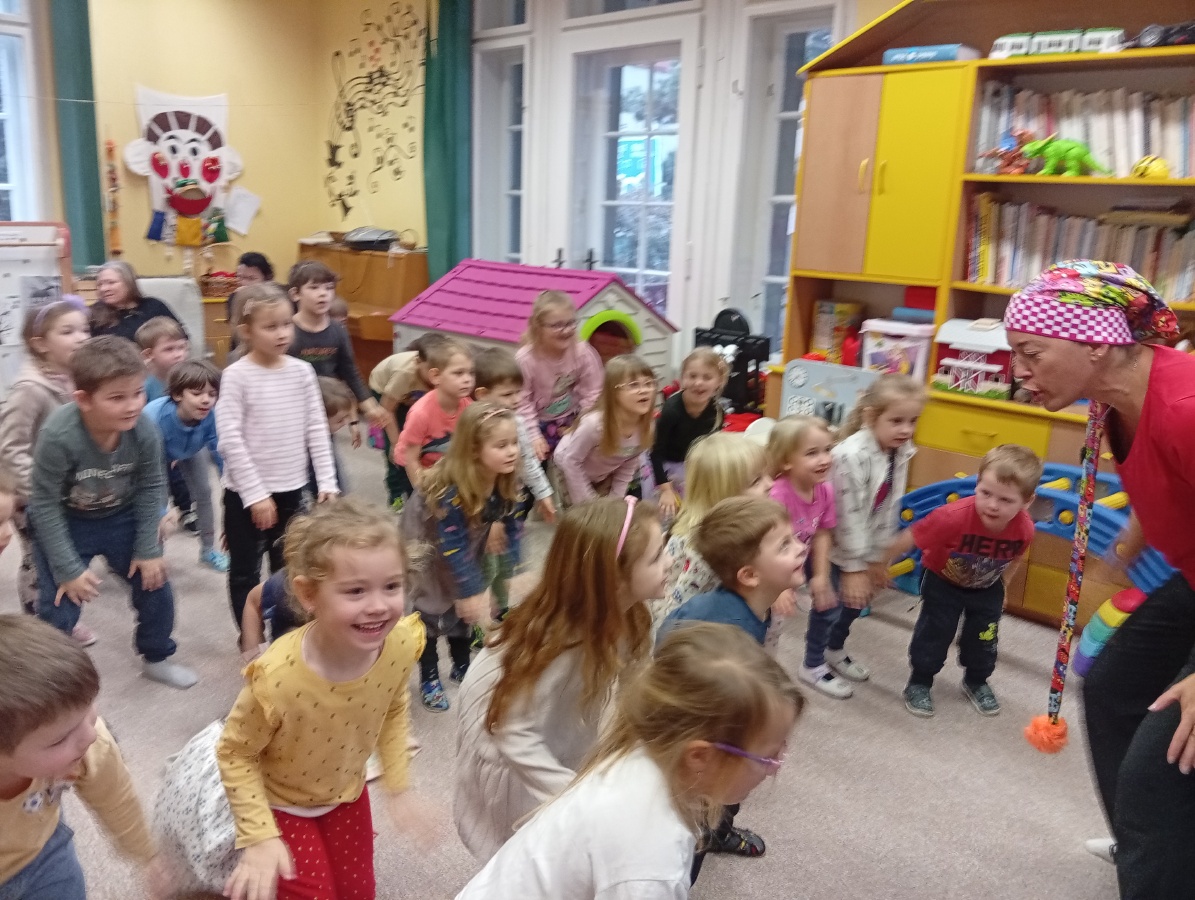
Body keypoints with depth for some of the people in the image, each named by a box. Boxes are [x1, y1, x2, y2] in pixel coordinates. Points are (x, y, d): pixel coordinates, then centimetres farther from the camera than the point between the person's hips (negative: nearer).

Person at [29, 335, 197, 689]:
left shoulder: (145, 431, -25)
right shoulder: (58, 436, -35)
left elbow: (151, 489, -10)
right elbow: (44, 505, -24)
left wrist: (148, 550, -7)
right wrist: (68, 568, -20)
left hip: (121, 517, 4)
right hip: (65, 523, -3)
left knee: (154, 582, 8)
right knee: (59, 605, -4)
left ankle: (157, 658, 32)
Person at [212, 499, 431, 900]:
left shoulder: (400, 646, -27)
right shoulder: (278, 677, -41)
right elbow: (234, 754, -21)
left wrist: (399, 785, -1)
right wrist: (259, 836, -22)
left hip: (347, 795, 5)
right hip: (281, 804, -4)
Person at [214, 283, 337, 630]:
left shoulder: (302, 371, 0)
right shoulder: (237, 376, -12)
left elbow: (317, 429, 4)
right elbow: (230, 439, -15)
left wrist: (327, 481, -1)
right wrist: (255, 494, -17)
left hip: (291, 490, 4)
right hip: (246, 493, -4)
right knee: (245, 573, 11)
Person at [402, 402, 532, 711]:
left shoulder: (509, 483, -22)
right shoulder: (450, 489, -40)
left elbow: (513, 527, -10)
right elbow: (452, 547, -36)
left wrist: (509, 573, -14)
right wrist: (474, 592, -34)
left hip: (469, 543, 5)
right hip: (426, 542, -5)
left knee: (463, 602, 15)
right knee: (431, 608, 0)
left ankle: (462, 665, 33)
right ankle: (429, 679, 16)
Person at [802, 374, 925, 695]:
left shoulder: (901, 453, -6)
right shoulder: (853, 455, -32)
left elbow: (889, 509, 1)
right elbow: (850, 515, -27)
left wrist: (877, 557, 5)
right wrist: (854, 567, -20)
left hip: (862, 543, 8)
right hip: (830, 543, -8)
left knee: (857, 600, 20)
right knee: (830, 605, 2)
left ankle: (835, 650, 45)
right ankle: (812, 666, 24)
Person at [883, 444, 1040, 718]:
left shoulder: (1024, 529, -30)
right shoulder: (953, 517, -43)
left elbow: (1013, 558, -4)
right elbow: (909, 538, -29)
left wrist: (1001, 585, 11)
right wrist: (881, 566, -16)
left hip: (986, 588, 3)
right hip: (943, 582, -3)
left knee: (984, 637, 14)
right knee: (934, 633, 3)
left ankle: (976, 682, 40)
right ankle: (919, 682, 26)